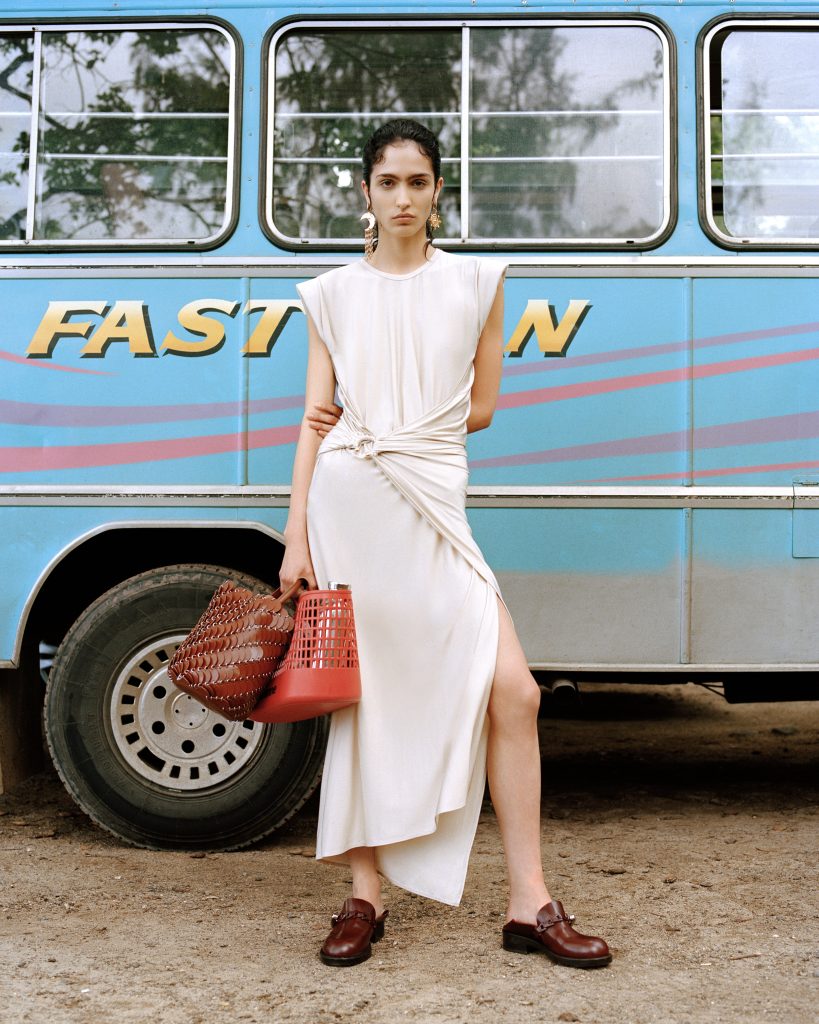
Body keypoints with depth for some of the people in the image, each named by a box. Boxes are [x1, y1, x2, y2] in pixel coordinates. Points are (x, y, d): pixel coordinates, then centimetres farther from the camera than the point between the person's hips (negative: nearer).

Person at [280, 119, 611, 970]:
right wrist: (296, 535, -1)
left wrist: (385, 425, 3)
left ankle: (529, 905, 3)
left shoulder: (476, 283, 11)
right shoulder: (333, 294, 10)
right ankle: (365, 895, 17)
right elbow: (317, 419, 7)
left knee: (510, 690, -8)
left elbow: (480, 406, 10)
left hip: (432, 501, 0)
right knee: (359, 695, 4)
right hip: (346, 501, 0)